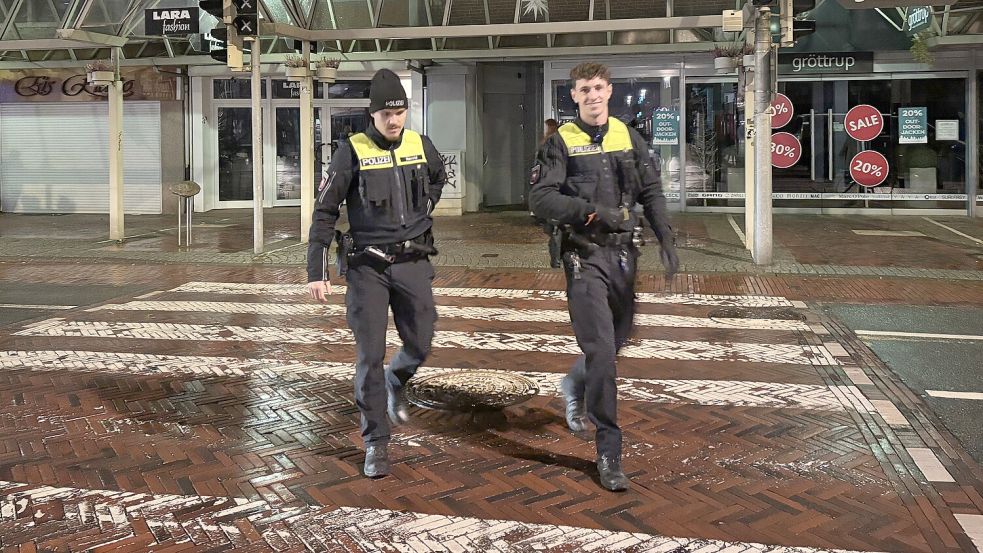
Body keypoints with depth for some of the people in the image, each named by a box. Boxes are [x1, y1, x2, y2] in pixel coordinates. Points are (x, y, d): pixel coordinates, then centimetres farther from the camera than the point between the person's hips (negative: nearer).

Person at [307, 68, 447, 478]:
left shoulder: (420, 146, 4)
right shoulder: (352, 151, -7)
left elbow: (439, 178, 29)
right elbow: (325, 211, -6)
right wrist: (315, 271, -11)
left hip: (413, 262, 3)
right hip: (367, 265, -3)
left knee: (420, 346, 3)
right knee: (370, 355, -1)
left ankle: (395, 383, 38)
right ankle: (376, 444, 11)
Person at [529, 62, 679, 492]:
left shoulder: (627, 137, 11)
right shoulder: (562, 142, -3)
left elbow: (651, 193, 13)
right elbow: (541, 198, -12)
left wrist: (666, 239, 1)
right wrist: (594, 211, -19)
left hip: (623, 252, 5)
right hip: (585, 256, -5)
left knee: (616, 340, 18)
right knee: (601, 350, -10)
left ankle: (574, 385, 49)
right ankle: (609, 452, -2)